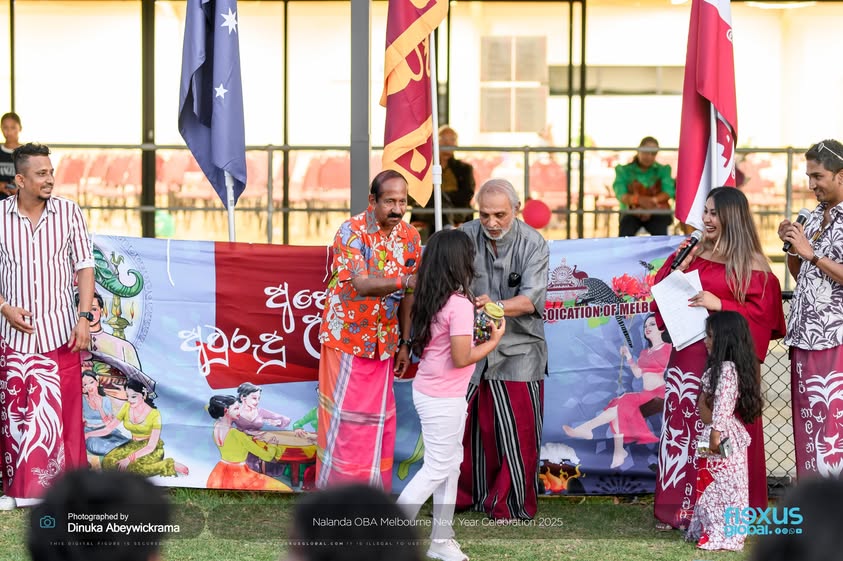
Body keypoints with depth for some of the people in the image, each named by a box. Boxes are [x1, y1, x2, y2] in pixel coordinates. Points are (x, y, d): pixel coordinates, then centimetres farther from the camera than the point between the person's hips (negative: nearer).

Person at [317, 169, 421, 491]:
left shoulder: (410, 238, 0)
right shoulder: (352, 232, -18)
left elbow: (407, 294, 8)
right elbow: (361, 285, -31)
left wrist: (405, 343, 9)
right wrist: (407, 280, -44)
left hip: (384, 341, 5)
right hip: (347, 337, -5)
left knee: (379, 419, 9)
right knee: (343, 416, 0)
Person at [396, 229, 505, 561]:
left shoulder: (430, 298, 4)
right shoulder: (459, 304, -22)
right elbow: (460, 358, -22)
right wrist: (493, 341, -9)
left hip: (427, 390, 9)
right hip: (444, 399, -9)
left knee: (451, 463, 16)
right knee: (436, 469, 2)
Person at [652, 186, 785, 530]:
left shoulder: (752, 265, -2)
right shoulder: (694, 253, 13)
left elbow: (760, 313, -7)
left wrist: (720, 305, -18)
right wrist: (679, 266, -3)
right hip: (688, 353, 5)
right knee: (682, 422, 3)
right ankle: (680, 506, 8)